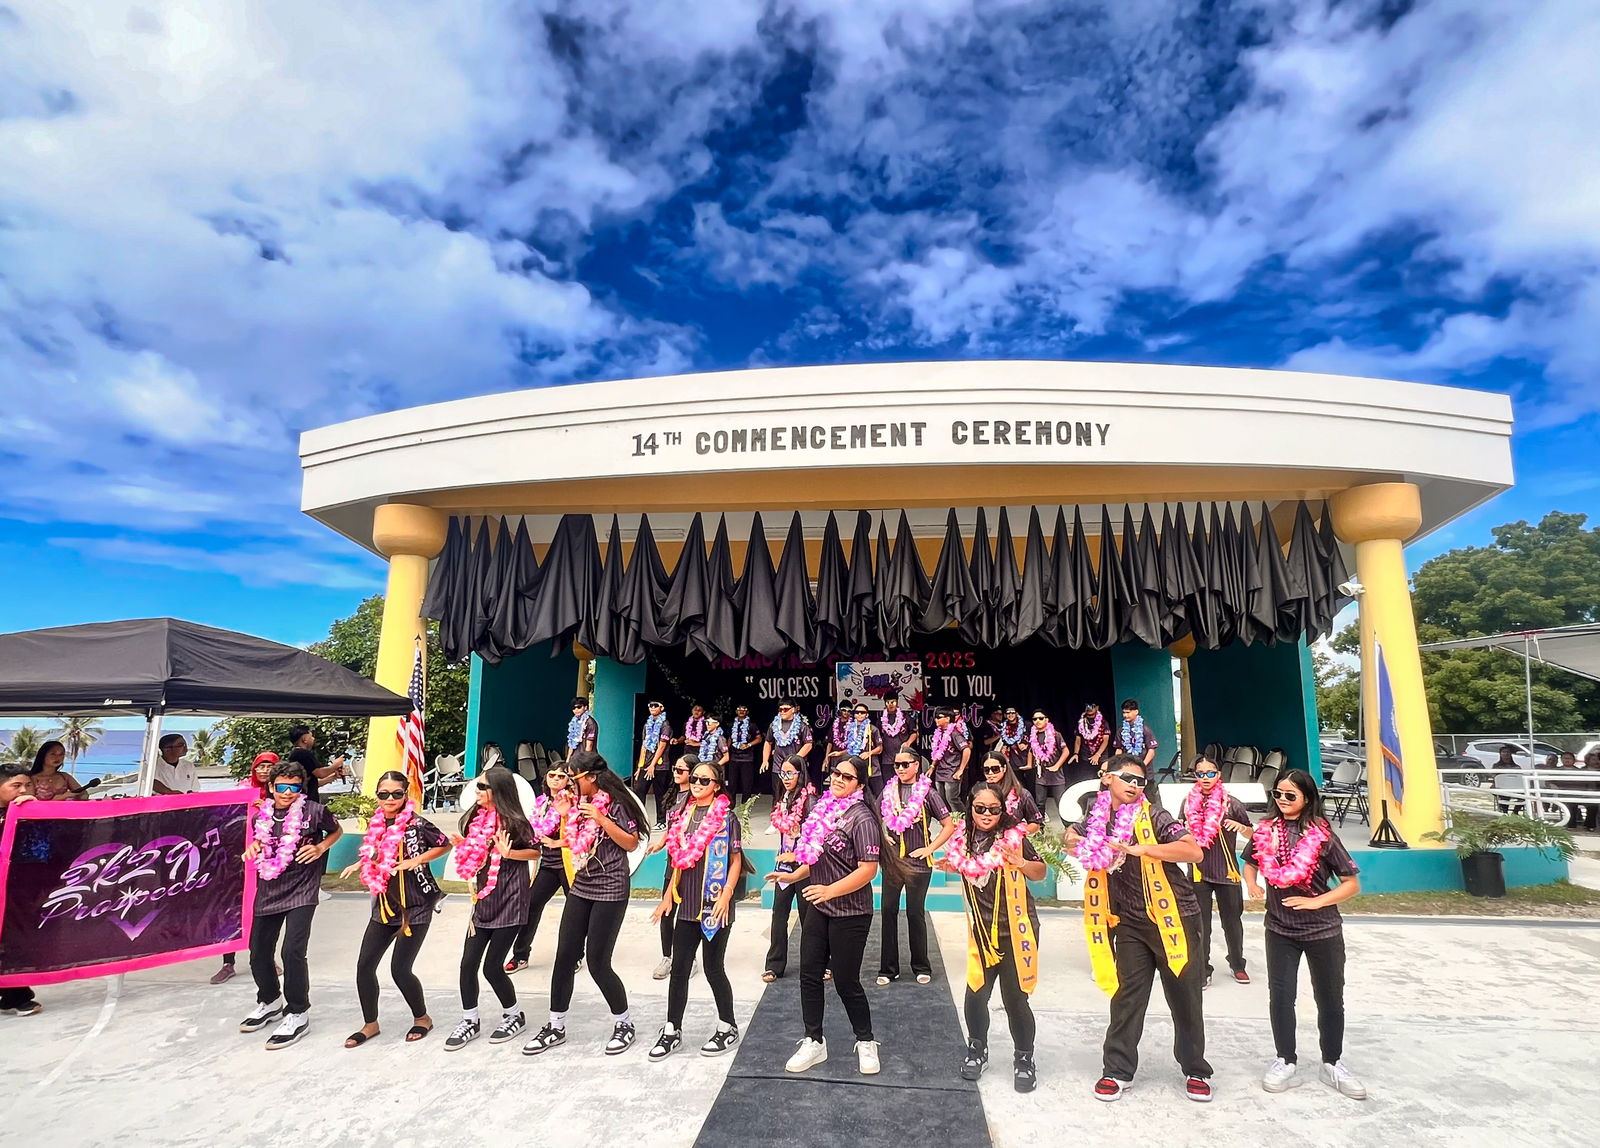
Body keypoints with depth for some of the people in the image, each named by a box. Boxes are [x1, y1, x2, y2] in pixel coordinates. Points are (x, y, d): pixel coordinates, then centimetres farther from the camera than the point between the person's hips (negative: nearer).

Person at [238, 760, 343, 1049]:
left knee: (292, 951, -15)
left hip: (302, 891, -6)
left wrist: (321, 847, -11)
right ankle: (270, 1003, 41)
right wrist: (254, 847, -1)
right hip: (268, 890, 6)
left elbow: (337, 831, 6)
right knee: (258, 951, 15)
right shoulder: (260, 816, 1)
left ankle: (298, 1014, 4)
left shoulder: (313, 811, -12)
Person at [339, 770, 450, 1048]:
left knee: (400, 970, -4)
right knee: (364, 965, 4)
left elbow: (445, 845, -5)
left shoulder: (416, 823, -15)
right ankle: (370, 1024, 25)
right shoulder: (375, 824, 3)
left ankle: (422, 1018, 21)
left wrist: (417, 860, -16)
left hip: (416, 905, -6)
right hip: (384, 904, 6)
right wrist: (359, 865, 3)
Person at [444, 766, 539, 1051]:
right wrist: (461, 844, 1)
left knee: (492, 966, -2)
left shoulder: (513, 821, -13)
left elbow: (535, 852, -8)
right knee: (468, 963, 6)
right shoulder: (476, 818, 6)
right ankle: (470, 1021, 25)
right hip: (483, 900, 7)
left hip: (510, 901, -7)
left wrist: (508, 852, -23)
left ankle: (514, 1016, 22)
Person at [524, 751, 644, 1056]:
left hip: (610, 891, -7)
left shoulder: (616, 803, -12)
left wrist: (601, 819, -22)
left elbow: (631, 843, -16)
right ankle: (556, 1027, 22)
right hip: (581, 888, 7)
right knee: (564, 957, 7)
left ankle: (624, 1024, 17)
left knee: (597, 963, -3)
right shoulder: (581, 803, 9)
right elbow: (570, 843, 19)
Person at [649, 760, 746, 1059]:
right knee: (679, 968, 8)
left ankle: (727, 1027, 23)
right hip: (686, 903, 5)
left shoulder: (726, 817, -8)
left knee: (713, 968, 4)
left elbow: (736, 861, -9)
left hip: (714, 905, -5)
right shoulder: (684, 815, 9)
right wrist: (668, 897, 13)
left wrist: (725, 897, -17)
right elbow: (679, 861, 15)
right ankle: (672, 1030, 21)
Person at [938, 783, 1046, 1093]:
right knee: (975, 996, 2)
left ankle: (1024, 1059, 28)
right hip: (981, 931, 3)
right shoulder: (964, 838, -1)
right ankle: (977, 1050, 30)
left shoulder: (1014, 836, -13)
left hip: (1015, 930, -3)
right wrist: (951, 866, 1)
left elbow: (1041, 873, -2)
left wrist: (1021, 863, -21)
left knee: (1015, 998, 3)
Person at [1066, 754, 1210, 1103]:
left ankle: (1195, 1071, 27)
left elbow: (1194, 852, -25)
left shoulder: (1154, 816, -13)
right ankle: (1117, 1071, 20)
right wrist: (1075, 842, -3)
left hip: (1173, 919, -3)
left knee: (1184, 999, 8)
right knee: (1126, 996, 7)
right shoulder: (1098, 818, 1)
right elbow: (1072, 835, 22)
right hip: (1130, 923, 3)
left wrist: (1140, 849, -30)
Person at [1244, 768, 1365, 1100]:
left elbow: (1352, 883, -8)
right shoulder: (1266, 830, -2)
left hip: (1324, 931, -2)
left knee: (1330, 999, 13)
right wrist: (1252, 885, -5)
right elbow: (1250, 863, 14)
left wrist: (1316, 901, -18)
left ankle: (1332, 1065, 30)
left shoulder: (1322, 835, -11)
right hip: (1279, 929, 2)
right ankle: (1285, 1062, 19)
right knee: (1280, 996, 5)